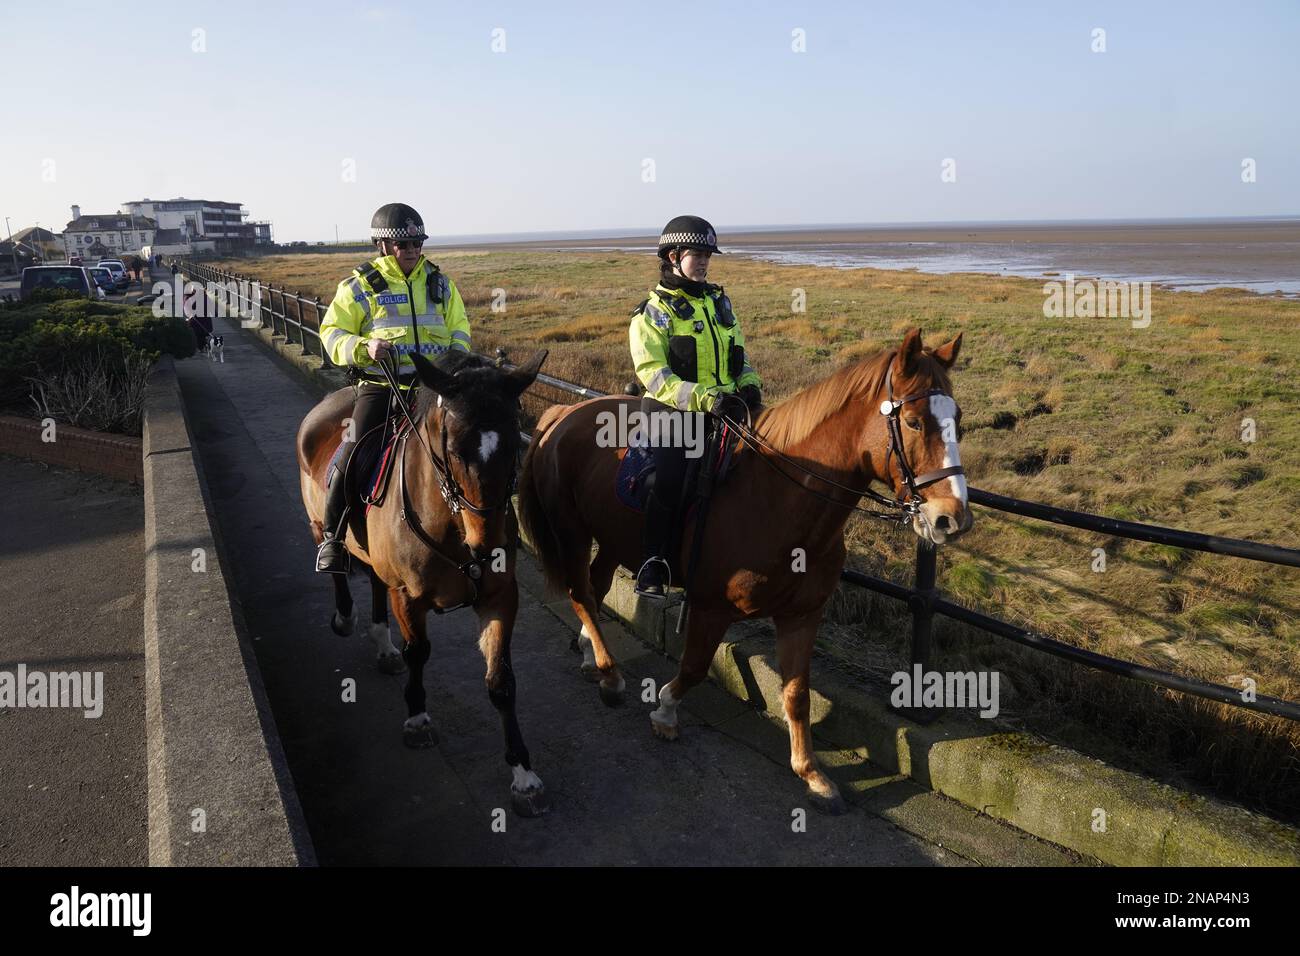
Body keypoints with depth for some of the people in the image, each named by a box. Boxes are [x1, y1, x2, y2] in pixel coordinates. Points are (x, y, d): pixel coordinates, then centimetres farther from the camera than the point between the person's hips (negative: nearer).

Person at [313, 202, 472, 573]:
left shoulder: (439, 283, 13)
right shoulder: (360, 286, 3)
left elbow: (459, 328, 20)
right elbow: (332, 332, 3)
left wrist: (458, 355, -1)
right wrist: (363, 347, -17)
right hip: (381, 385, -3)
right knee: (353, 455, -14)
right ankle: (333, 537, 5)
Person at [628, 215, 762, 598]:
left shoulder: (719, 302, 19)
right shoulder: (653, 312, 0)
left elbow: (738, 355, 27)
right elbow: (655, 376, -12)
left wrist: (749, 385, 5)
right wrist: (705, 398, -23)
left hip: (727, 407, 6)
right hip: (674, 412, -6)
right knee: (669, 480, -25)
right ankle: (653, 566, -18)